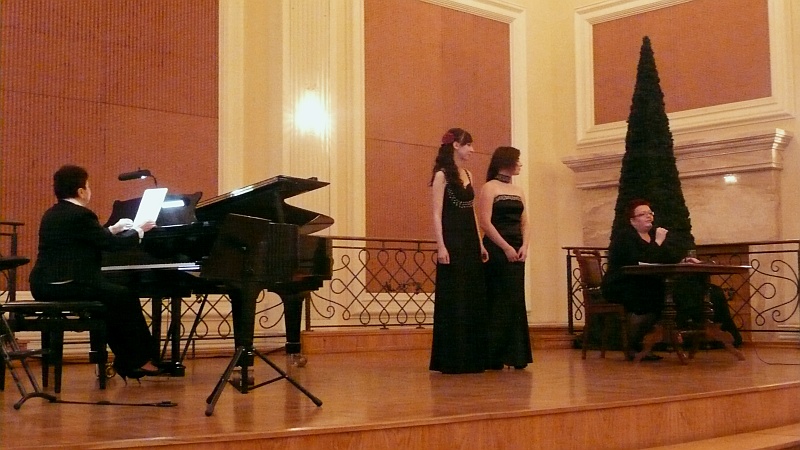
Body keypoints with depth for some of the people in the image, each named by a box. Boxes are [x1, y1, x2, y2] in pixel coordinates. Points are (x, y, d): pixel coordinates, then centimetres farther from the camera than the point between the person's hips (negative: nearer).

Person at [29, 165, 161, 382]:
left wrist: (113, 229, 33)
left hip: (45, 287, 10)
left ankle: (125, 360, 20)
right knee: (126, 298, 5)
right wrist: (139, 230, 6)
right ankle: (137, 360, 13)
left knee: (113, 298, 21)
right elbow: (111, 243, -10)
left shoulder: (52, 215, 16)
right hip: (68, 286, -10)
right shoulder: (81, 215, -13)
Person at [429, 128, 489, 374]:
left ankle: (470, 358, 15)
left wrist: (480, 244, 13)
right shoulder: (442, 175, -6)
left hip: (470, 243, 8)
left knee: (474, 299, 7)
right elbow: (437, 214, -11)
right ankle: (451, 359, 3)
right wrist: (441, 246, -18)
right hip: (452, 243, -7)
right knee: (453, 300, -4)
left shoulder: (468, 175, 15)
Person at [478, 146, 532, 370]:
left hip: (516, 251, 7)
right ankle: (494, 357, 1)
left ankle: (515, 355, 11)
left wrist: (524, 246, -3)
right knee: (498, 302, -5)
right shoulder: (489, 188, -3)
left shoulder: (518, 191, 17)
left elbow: (524, 223, 15)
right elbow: (485, 222, -12)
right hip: (497, 250, -6)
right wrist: (506, 247, -16)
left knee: (516, 301, 5)